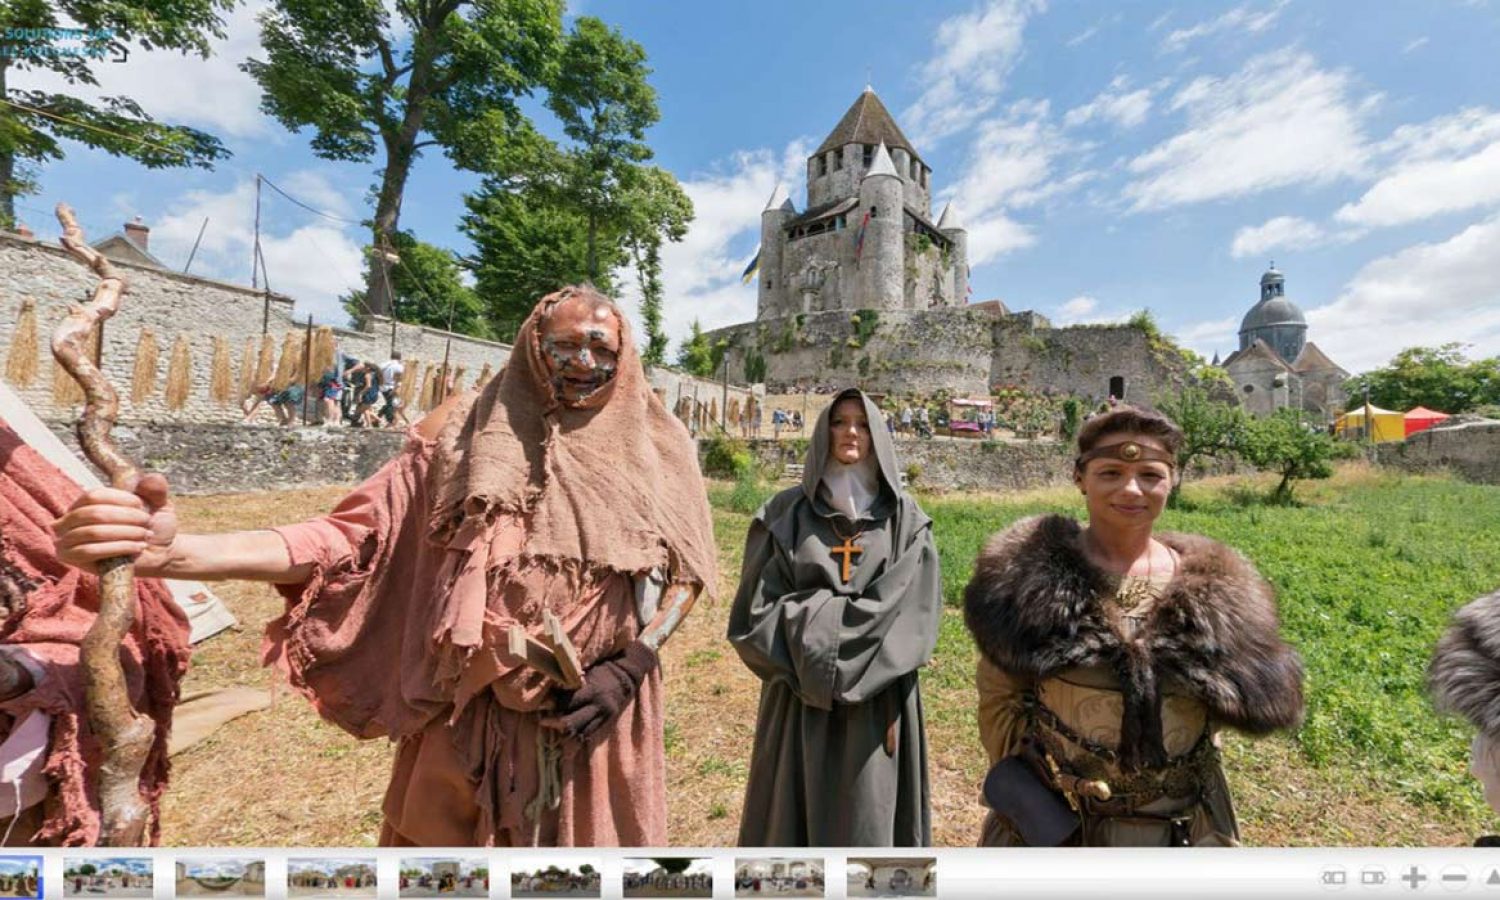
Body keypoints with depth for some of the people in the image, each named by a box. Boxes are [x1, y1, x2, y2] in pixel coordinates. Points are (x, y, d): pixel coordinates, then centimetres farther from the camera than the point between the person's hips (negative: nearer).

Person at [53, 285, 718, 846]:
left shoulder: (656, 455, -4)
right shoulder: (468, 439, -7)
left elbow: (685, 570, 1)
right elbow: (350, 534, -8)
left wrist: (631, 665, -11)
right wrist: (174, 550, -23)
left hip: (601, 720, 1)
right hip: (474, 720, 0)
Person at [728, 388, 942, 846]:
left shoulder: (906, 519, 1)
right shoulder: (785, 513, -1)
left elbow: (916, 611, -8)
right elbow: (757, 607, -5)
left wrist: (820, 623, -13)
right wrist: (828, 623, -13)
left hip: (877, 702, 0)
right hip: (799, 698, 0)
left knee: (869, 815, 11)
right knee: (796, 811, 11)